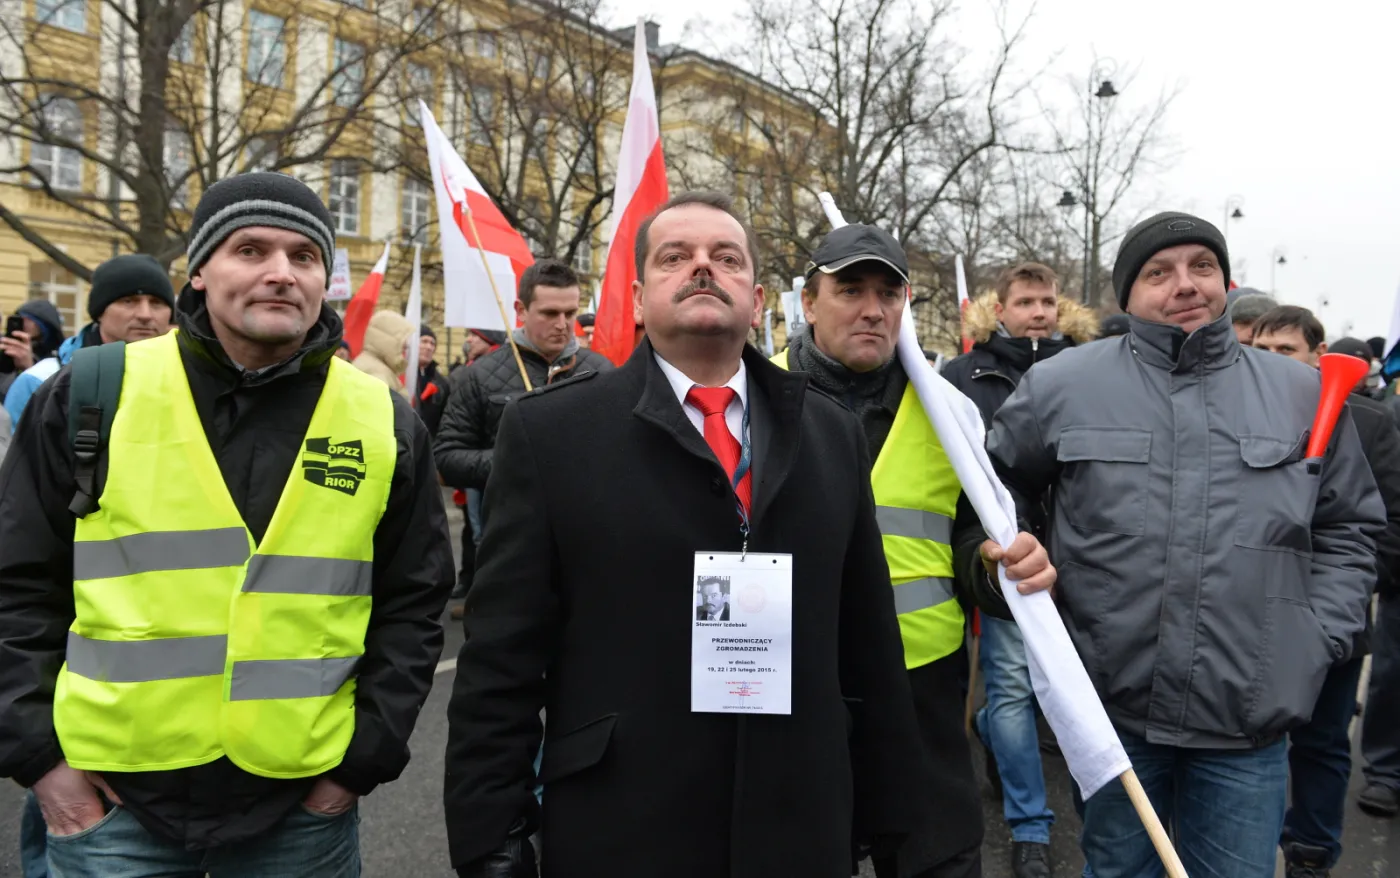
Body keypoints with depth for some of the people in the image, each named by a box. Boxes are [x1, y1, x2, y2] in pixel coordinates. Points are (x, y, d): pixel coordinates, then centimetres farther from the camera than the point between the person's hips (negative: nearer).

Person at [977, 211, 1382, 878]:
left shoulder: (1303, 392, 5)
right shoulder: (1063, 384, -1)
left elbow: (1347, 528, 13)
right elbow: (996, 491, 12)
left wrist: (1319, 638, 2)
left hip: (1252, 723, 1)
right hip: (1110, 709, -1)